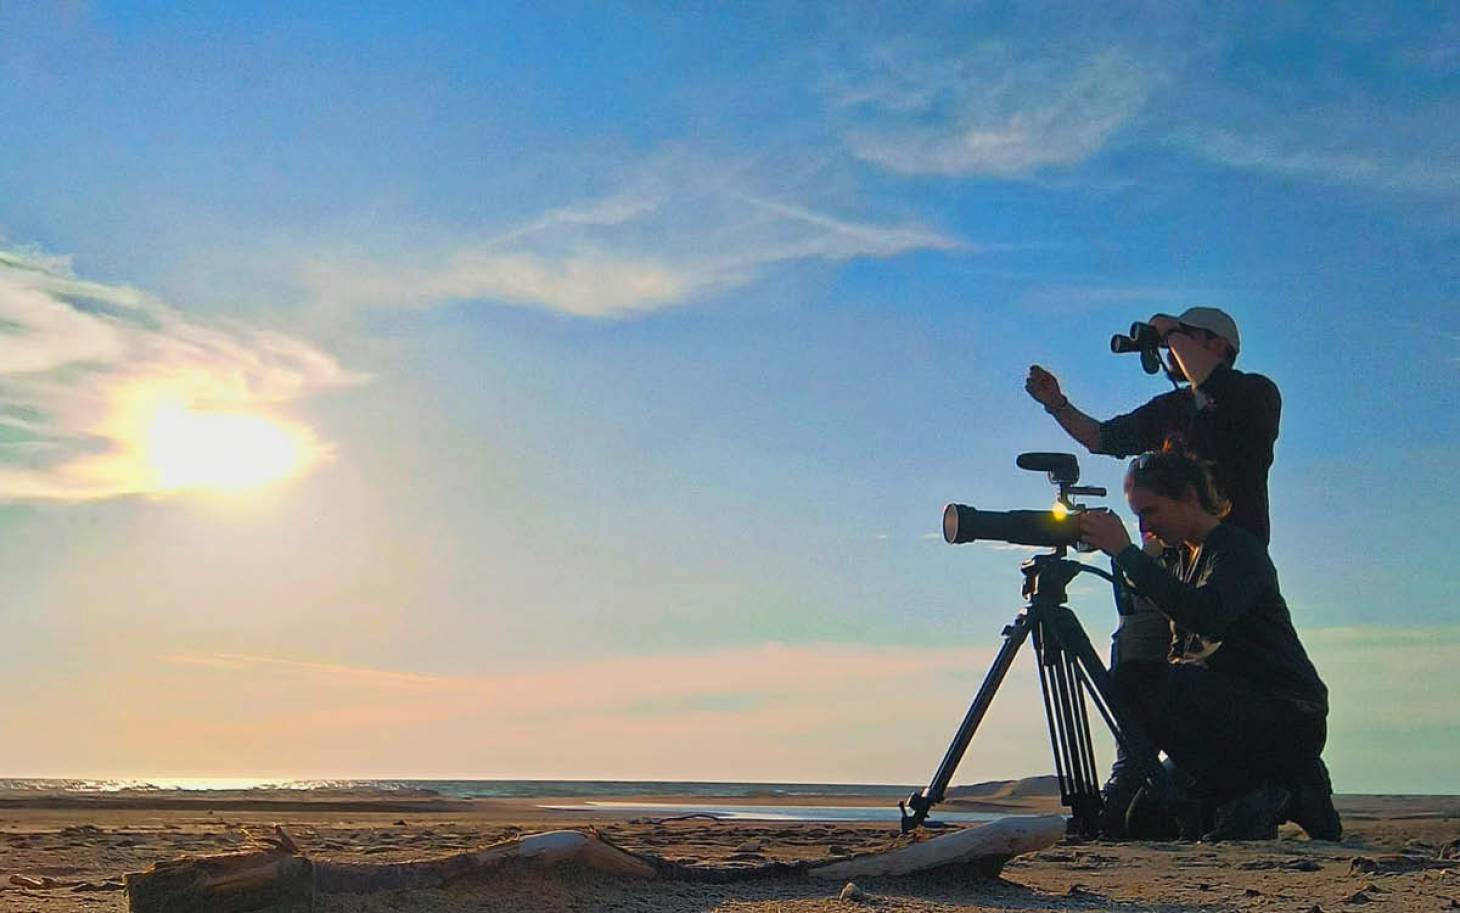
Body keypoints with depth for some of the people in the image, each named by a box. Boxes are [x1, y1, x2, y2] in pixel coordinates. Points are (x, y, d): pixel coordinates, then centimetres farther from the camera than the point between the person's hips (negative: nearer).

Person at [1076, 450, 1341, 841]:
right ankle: (1287, 795, 13)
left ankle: (1247, 799, -15)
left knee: (1139, 684, -26)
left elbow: (1208, 616, -32)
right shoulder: (1185, 559, 16)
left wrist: (1126, 553, -31)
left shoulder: (1240, 548, -12)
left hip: (1289, 719, -9)